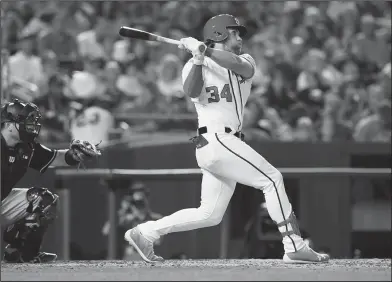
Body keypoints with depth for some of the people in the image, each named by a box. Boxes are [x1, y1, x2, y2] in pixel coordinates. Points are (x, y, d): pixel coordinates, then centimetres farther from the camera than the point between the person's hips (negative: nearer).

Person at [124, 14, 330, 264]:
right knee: (272, 179, -14)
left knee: (210, 215, 8)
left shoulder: (245, 62, 16)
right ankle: (295, 247, -14)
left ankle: (146, 233, 15)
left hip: (227, 145, 7)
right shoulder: (195, 66, 4)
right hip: (214, 139, -7)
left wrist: (204, 50, -20)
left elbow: (237, 64, -10)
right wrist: (198, 59, -27)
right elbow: (192, 91, -18)